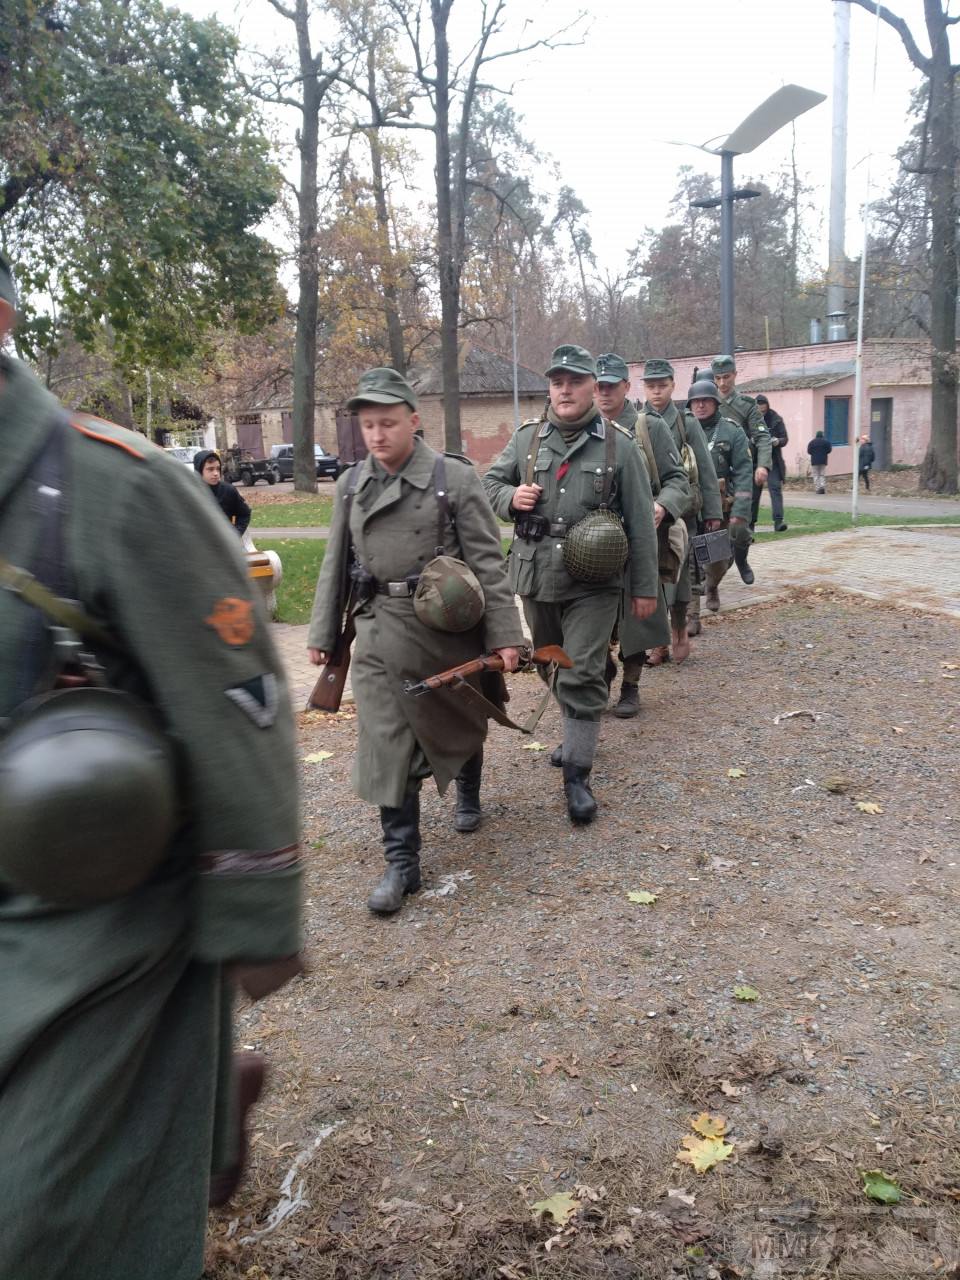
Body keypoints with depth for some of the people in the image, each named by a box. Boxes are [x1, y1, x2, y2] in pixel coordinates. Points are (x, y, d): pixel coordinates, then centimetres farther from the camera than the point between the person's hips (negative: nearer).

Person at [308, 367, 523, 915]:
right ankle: (402, 861, 6)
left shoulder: (456, 477, -7)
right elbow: (336, 563, 12)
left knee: (461, 723, 17)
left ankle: (468, 793, 49)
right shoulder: (351, 485, 6)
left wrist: (504, 634, -12)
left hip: (449, 625, -2)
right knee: (388, 744, -3)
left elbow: (488, 560, -8)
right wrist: (323, 633, 11)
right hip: (382, 632, 2)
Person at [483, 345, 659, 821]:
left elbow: (640, 522, -1)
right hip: (536, 578, 4)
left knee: (582, 677, -7)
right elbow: (490, 482, 15)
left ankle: (577, 776, 1)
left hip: (592, 584, -4)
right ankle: (576, 736, 42)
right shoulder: (527, 438, 4)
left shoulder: (618, 445, -3)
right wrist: (511, 497, -9)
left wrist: (645, 586, -1)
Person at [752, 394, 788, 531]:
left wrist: (777, 441, -18)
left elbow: (785, 439, 4)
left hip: (773, 460, 0)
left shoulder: (776, 419, 3)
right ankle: (751, 522, 18)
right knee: (754, 491, 6)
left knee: (775, 488, -12)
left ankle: (778, 520, -17)